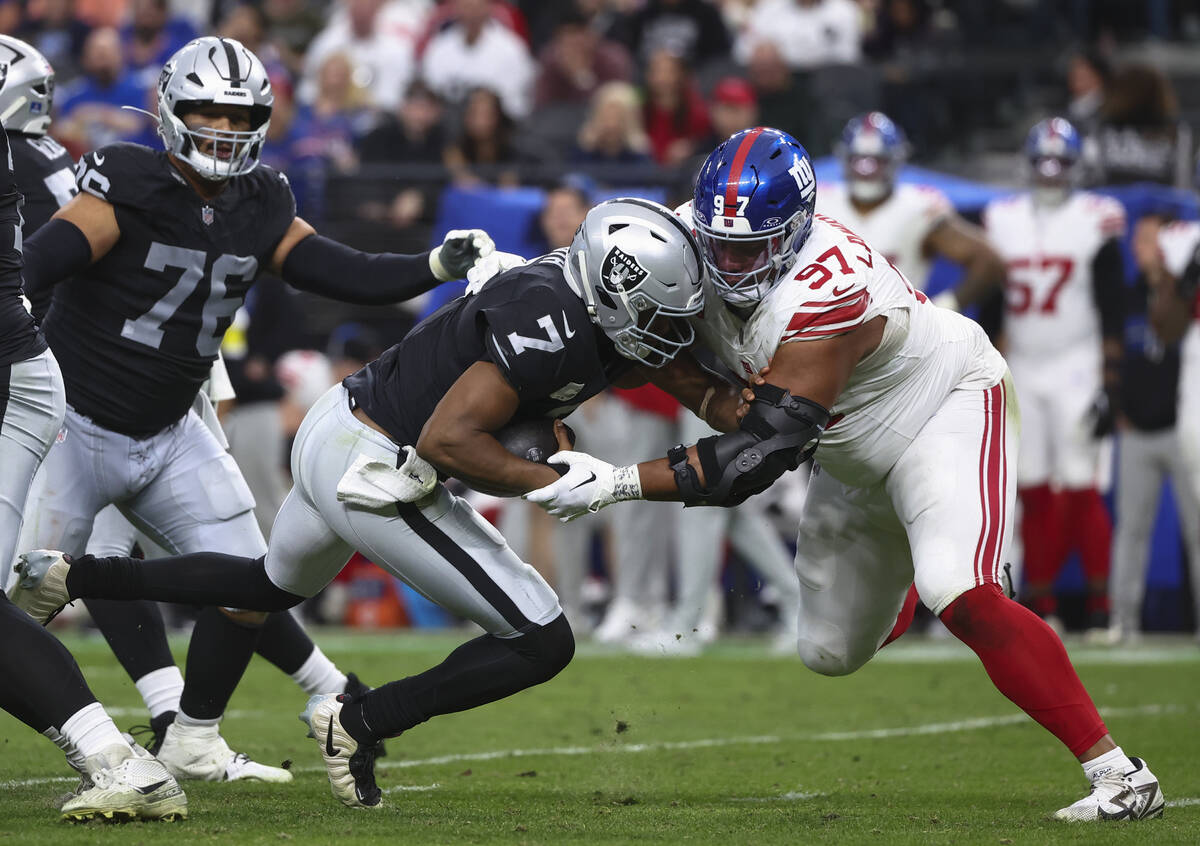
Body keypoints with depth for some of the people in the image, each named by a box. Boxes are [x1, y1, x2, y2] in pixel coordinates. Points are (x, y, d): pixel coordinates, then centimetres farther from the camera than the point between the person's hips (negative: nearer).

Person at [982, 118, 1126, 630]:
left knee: (1080, 492, -9)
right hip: (1021, 371, 4)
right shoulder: (1003, 221, 9)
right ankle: (1041, 605, 8)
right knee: (1033, 495, 3)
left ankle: (1102, 606, -4)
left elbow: (1112, 314, -4)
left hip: (1076, 370, -4)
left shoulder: (1094, 222, -3)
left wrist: (1109, 389, -9)